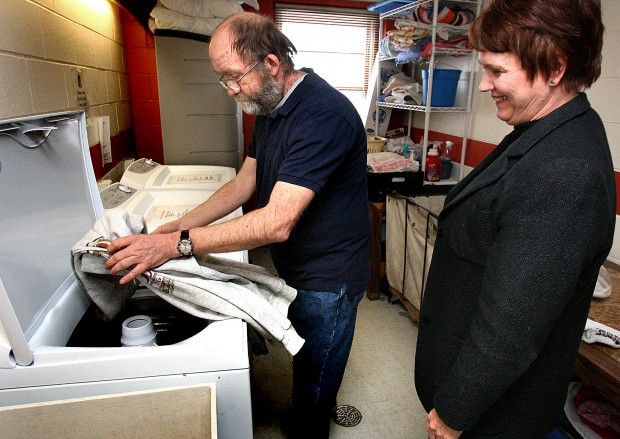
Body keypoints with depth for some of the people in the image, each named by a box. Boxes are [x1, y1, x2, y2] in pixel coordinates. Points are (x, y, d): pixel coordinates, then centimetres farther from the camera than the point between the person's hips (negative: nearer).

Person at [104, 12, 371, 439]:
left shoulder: (323, 114, -29)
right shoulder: (268, 108, 3)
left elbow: (277, 222, -35)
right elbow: (244, 183, 9)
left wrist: (177, 243, -30)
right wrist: (180, 225, -1)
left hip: (328, 278, -8)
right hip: (294, 268, 8)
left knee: (314, 385, 13)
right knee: (306, 370, 27)